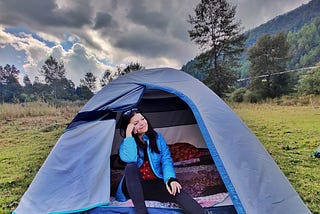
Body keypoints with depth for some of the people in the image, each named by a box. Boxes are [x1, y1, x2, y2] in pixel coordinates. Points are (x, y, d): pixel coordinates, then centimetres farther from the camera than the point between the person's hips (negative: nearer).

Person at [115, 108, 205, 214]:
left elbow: (166, 160, -6)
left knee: (177, 192, -29)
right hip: (134, 187, -1)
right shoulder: (127, 143, -5)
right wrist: (128, 134, -24)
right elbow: (129, 159, -29)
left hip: (156, 183, 1)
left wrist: (170, 178, -24)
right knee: (130, 167, -34)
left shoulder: (157, 137, 2)